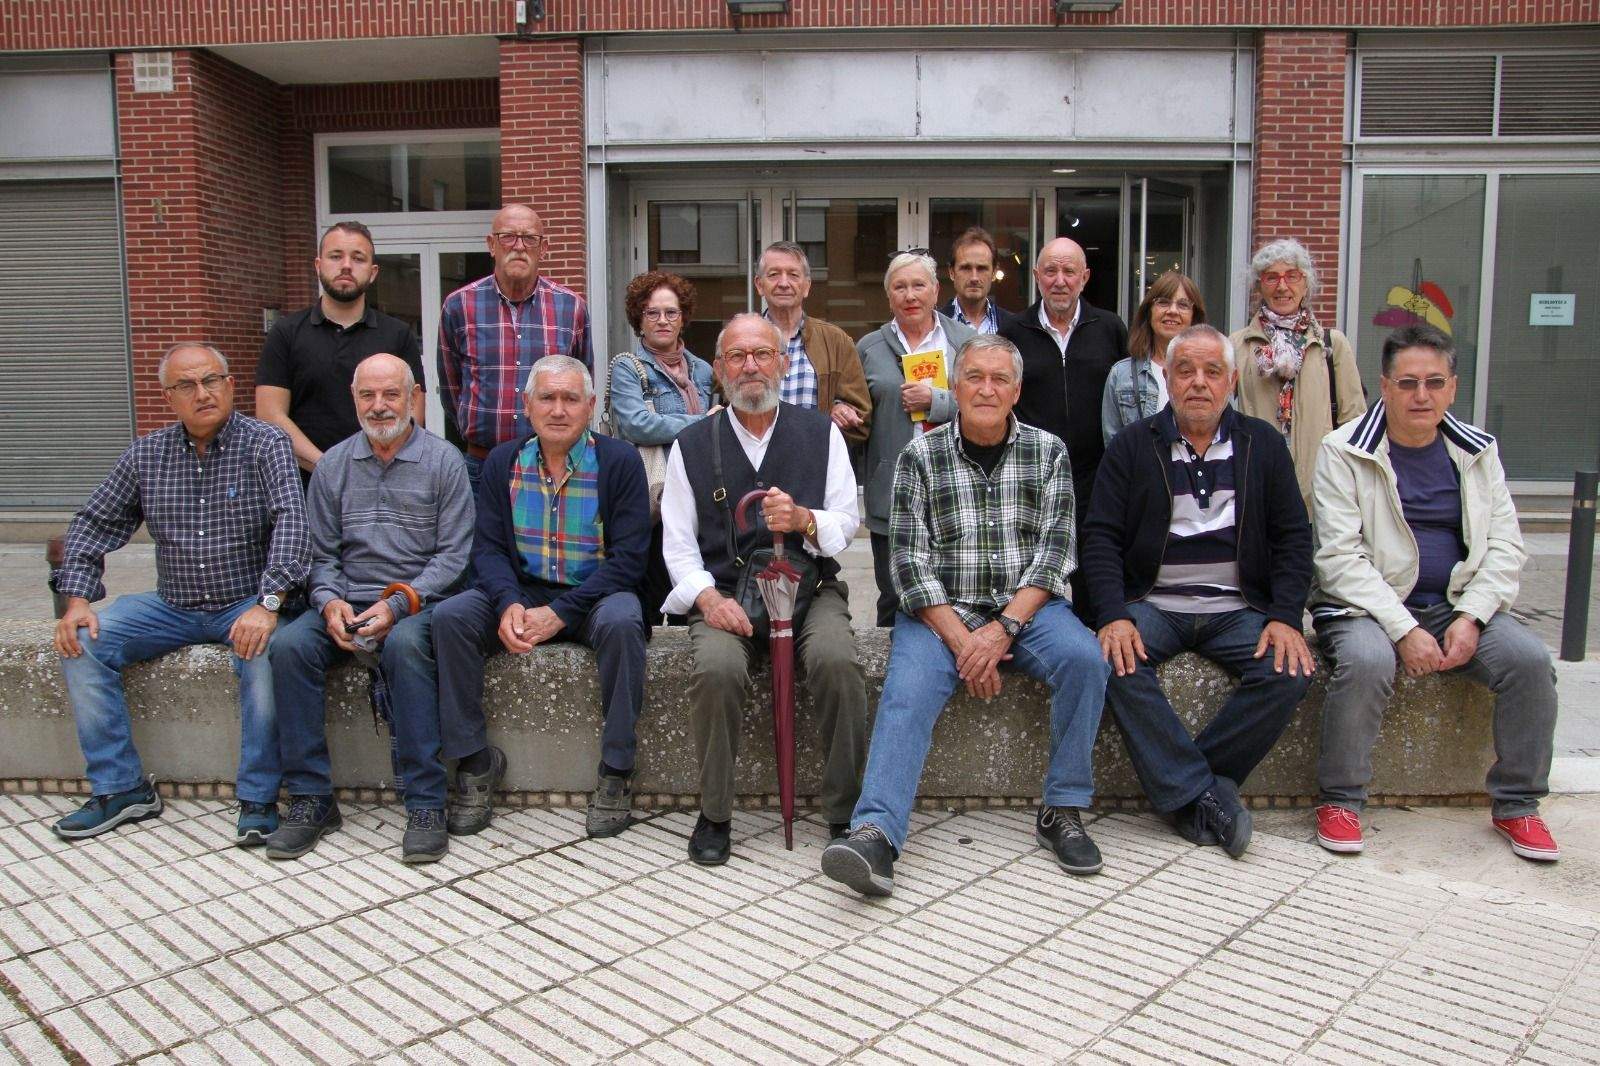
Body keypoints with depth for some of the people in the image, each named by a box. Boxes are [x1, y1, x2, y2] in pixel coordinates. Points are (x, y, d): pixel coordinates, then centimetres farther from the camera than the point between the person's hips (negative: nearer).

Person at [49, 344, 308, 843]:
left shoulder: (265, 444, -7)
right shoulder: (146, 454, 7)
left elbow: (290, 521, -20)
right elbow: (93, 525, 12)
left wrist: (268, 604, -33)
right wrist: (77, 600, -3)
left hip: (246, 604, -5)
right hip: (172, 606, 5)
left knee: (266, 651, -34)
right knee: (81, 644, -12)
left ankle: (258, 797, -21)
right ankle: (121, 788, -3)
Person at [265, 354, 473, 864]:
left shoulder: (443, 461, 1)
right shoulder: (333, 465, 13)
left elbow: (453, 555, -3)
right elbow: (320, 553, 13)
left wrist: (399, 603, -16)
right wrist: (331, 602, -8)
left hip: (419, 602, -4)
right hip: (347, 602, 4)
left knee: (404, 644, -36)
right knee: (289, 645, -25)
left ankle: (425, 802, -29)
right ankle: (310, 797, -14)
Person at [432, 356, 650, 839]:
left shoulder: (620, 461, -6)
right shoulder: (503, 462, 5)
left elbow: (628, 557, -12)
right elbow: (487, 546, 1)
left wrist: (559, 613, -22)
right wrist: (508, 604, -22)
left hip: (595, 593, -3)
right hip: (520, 589, 3)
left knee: (621, 622, -36)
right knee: (450, 616, -22)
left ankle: (616, 769, -21)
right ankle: (475, 760, -10)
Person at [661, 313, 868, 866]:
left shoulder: (820, 433, 11)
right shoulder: (692, 445, 9)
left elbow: (847, 521, 7)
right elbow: (677, 542, 6)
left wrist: (805, 519, -16)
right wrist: (707, 597, -12)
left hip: (810, 586, 0)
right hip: (725, 592, 0)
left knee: (838, 661, -30)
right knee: (717, 669, -31)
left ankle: (845, 812, -13)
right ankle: (714, 814, -9)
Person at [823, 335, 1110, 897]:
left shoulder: (1048, 452, 7)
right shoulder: (921, 455, 2)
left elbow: (1055, 551, -1)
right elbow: (911, 560, -4)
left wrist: (1004, 628, -15)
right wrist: (961, 640, -16)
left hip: (1026, 606, 2)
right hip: (940, 611, -1)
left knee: (1083, 657, -26)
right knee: (908, 691, -27)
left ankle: (1062, 811, -11)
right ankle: (874, 834, -37)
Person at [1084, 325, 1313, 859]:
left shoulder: (1262, 443, 11)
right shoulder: (1132, 445, 5)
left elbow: (1293, 537, 8)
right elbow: (1102, 538, -1)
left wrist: (1286, 617, -8)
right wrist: (1114, 616, -17)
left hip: (1238, 608, 2)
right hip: (1153, 604, -1)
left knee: (1290, 672, -25)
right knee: (1118, 665, -31)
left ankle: (1182, 788, -14)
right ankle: (1205, 794, -22)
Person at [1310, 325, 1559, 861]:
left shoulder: (1477, 451, 9)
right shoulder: (1343, 451, -5)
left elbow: (1505, 547, 6)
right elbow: (1338, 557, -12)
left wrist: (1470, 618, -11)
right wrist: (1403, 628, -21)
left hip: (1458, 606, 4)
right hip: (1367, 605, -4)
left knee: (1529, 658, -19)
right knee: (1367, 662, -34)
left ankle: (1517, 804, 0)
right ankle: (1340, 800, -14)